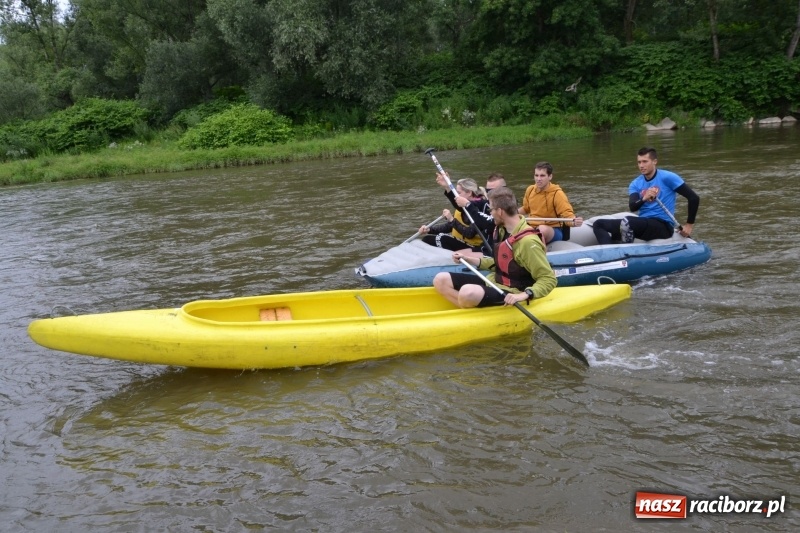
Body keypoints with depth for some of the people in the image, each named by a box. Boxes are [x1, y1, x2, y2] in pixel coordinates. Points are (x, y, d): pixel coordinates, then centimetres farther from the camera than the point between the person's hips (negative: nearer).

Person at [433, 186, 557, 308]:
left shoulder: (527, 241, -24)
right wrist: (468, 259, 16)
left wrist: (525, 295, -34)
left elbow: (549, 279, -21)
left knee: (468, 292, -37)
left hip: (509, 296, -9)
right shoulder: (502, 230, 5)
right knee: (441, 280, -1)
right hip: (493, 282, 9)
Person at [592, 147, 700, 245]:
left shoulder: (667, 177, -4)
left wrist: (689, 224, -4)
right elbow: (632, 207, -8)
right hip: (642, 225, 6)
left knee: (627, 221, -36)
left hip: (663, 226, -6)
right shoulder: (635, 184, 11)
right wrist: (644, 199, -29)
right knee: (599, 224, -13)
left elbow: (694, 198, -5)